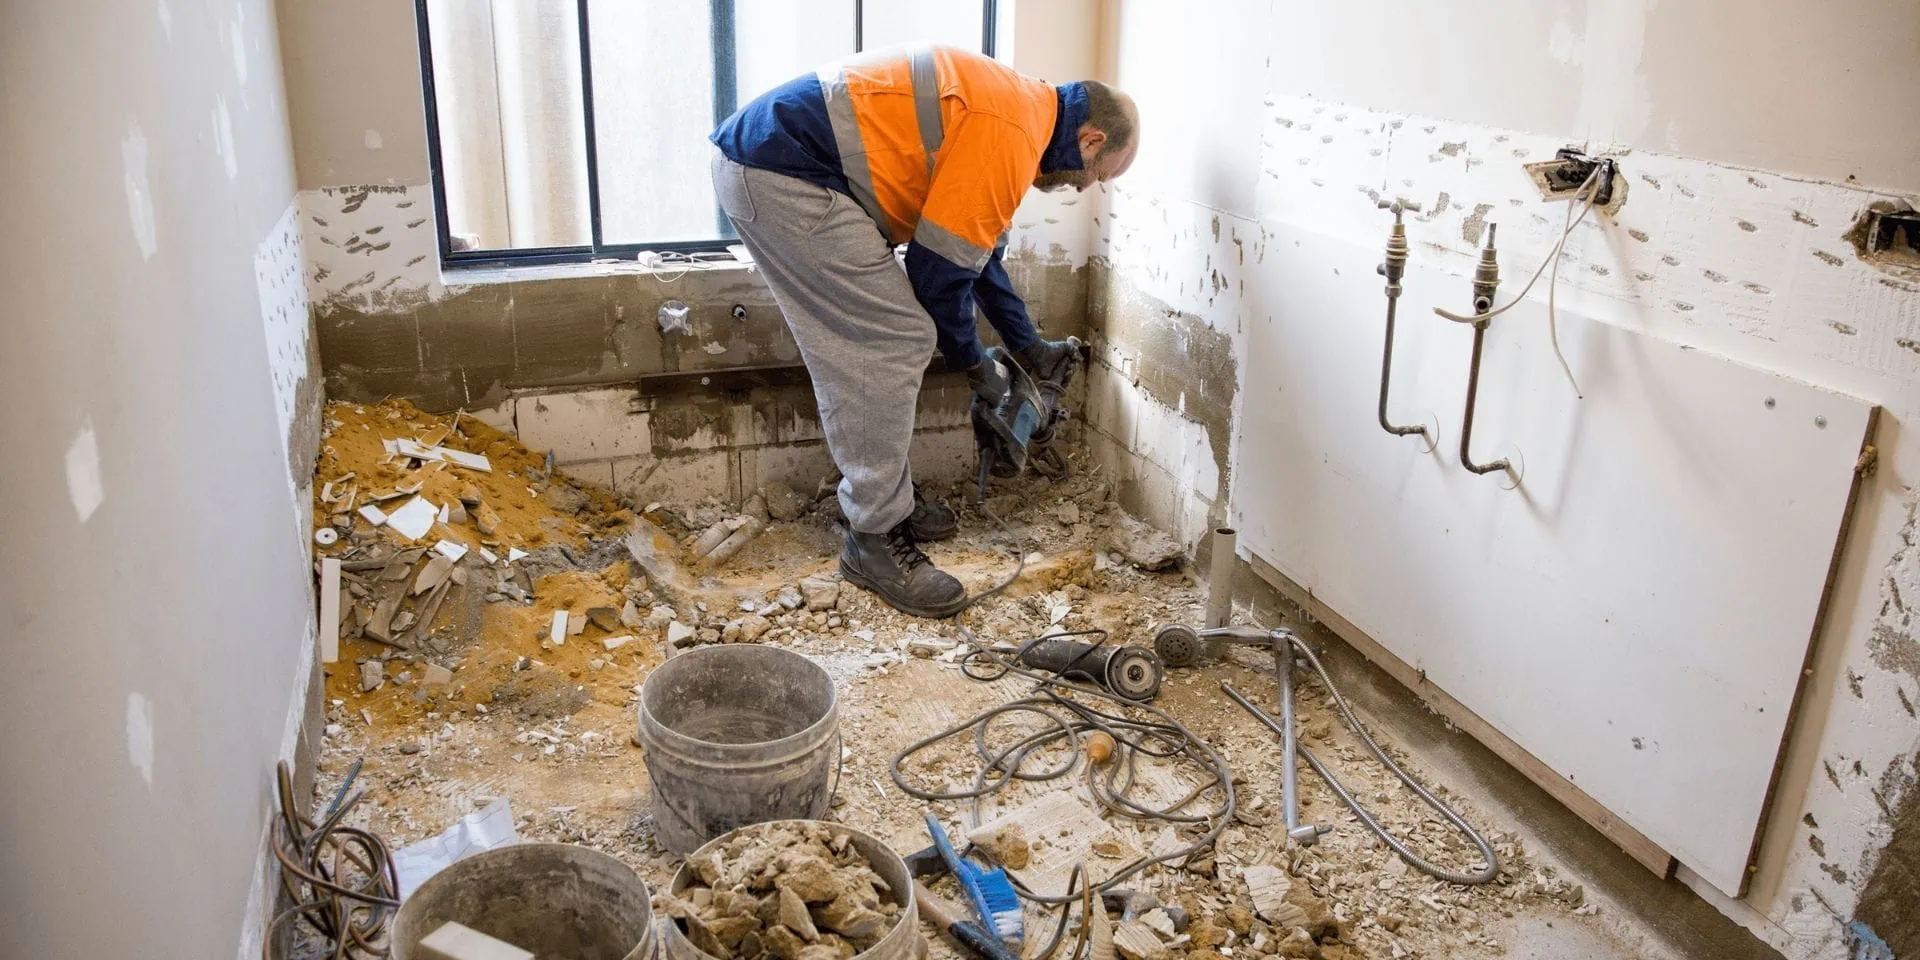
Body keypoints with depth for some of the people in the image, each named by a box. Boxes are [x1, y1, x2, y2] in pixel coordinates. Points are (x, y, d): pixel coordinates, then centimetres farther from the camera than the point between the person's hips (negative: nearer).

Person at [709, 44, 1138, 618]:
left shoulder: (1009, 111, 20)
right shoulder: (1012, 136, -12)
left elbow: (980, 250, 29)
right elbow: (940, 266, -10)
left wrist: (1029, 346, 36)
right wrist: (973, 363, 7)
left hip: (760, 162, 11)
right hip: (783, 173, -11)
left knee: (858, 348, 16)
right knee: (898, 341, -8)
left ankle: (883, 501, 27)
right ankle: (874, 540, 0)